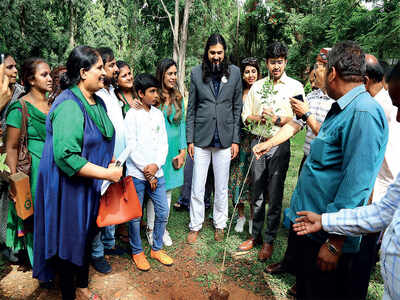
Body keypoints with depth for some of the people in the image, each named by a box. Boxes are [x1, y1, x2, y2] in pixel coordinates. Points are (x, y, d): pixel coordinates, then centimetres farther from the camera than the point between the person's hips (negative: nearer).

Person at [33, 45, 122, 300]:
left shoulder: (97, 102, 6)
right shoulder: (69, 107, -23)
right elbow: (66, 157, -30)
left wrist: (111, 160, 4)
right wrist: (107, 173, -26)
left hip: (91, 185, 9)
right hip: (69, 187, -9)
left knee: (86, 235, 22)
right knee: (69, 239, 10)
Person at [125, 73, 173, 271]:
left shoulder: (158, 114, 10)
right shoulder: (132, 115, -5)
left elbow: (163, 143, 8)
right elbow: (131, 147, -10)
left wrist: (156, 165, -8)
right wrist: (146, 172, -10)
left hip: (157, 173, 5)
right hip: (137, 173, -5)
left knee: (163, 212, 8)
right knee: (135, 215, 5)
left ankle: (156, 249, 27)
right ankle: (137, 251, 25)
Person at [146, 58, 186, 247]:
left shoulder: (179, 98, 10)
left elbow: (182, 124, 10)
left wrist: (183, 151, 3)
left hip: (174, 150, 5)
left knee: (168, 191, 11)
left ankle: (163, 228, 25)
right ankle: (151, 229, 20)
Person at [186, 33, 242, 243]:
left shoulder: (234, 73, 2)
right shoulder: (196, 73, 1)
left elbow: (237, 107, 3)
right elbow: (191, 108, 4)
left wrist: (236, 139, -1)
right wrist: (190, 139, 1)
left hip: (224, 138, 0)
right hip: (202, 138, 0)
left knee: (221, 187, 12)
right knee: (197, 187, 6)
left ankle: (219, 225, 30)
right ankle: (195, 226, 25)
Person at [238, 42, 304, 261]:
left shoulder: (295, 86, 4)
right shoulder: (257, 86, 14)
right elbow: (246, 115, 10)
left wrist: (278, 119, -18)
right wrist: (260, 117, -9)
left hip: (279, 145, -3)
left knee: (274, 195, 1)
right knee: (257, 193, 10)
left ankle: (269, 240, 15)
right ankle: (255, 235, 24)